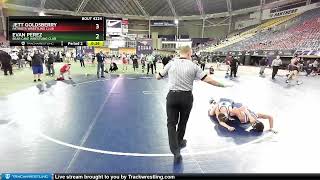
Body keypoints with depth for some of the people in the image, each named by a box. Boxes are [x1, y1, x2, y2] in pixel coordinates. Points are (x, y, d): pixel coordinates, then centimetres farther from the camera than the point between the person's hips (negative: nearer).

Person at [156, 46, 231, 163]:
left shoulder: (171, 64, 1)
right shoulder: (193, 66, -1)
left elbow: (158, 77, 10)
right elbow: (208, 80, -4)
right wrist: (222, 85, 10)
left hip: (172, 96, 0)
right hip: (186, 97, 1)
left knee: (171, 123, 6)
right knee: (183, 122, 21)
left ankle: (176, 151, -4)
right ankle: (179, 142, 42)